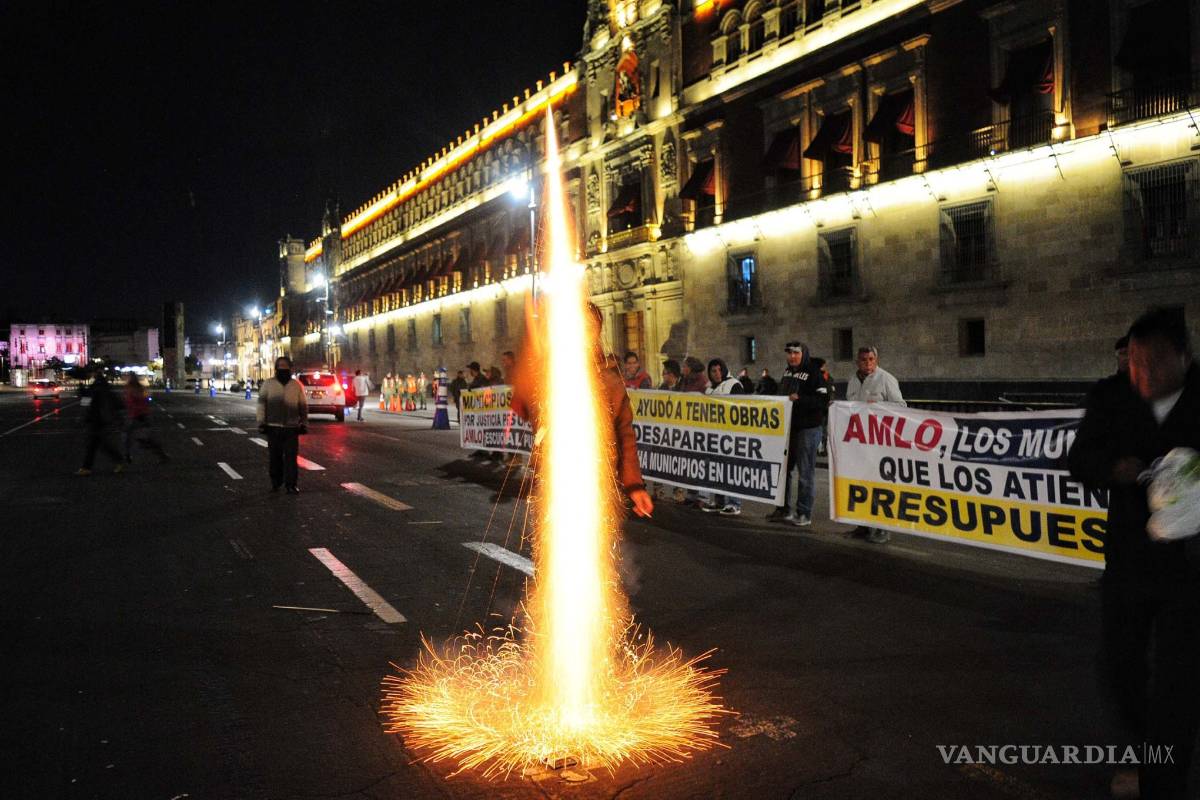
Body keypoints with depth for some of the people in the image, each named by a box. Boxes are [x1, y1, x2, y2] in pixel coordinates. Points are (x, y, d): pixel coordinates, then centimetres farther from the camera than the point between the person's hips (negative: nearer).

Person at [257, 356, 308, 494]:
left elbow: (303, 406, 10)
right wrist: (261, 422, -4)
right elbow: (261, 403, 4)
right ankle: (275, 482, 21)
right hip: (273, 427, 1)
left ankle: (292, 485, -1)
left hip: (291, 427, -1)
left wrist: (304, 424, 5)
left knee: (291, 457, -4)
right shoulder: (268, 384, 7)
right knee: (274, 457, 8)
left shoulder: (296, 385, 8)